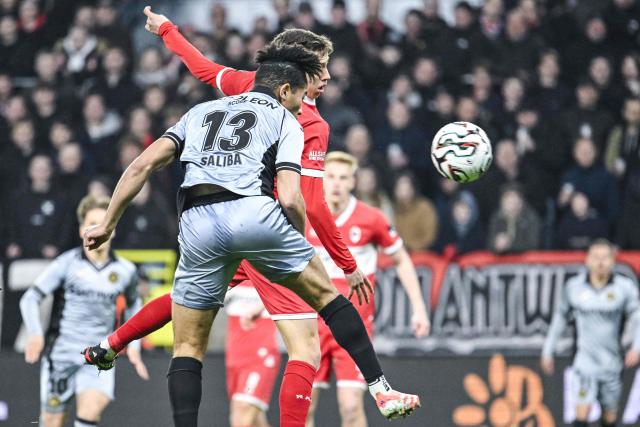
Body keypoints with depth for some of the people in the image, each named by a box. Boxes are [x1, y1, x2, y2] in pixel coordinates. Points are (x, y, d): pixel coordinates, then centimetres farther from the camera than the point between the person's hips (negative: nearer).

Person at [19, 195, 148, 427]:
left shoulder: (125, 271, 5)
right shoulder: (66, 264, -5)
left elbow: (133, 305, 25)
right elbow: (30, 298, -5)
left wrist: (133, 346, 15)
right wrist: (35, 334, -22)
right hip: (60, 353, -1)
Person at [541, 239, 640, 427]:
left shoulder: (625, 287, -4)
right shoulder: (574, 287, 1)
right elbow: (560, 317, 14)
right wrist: (547, 351, 16)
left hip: (612, 361, 1)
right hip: (585, 360, -1)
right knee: (582, 411, -14)